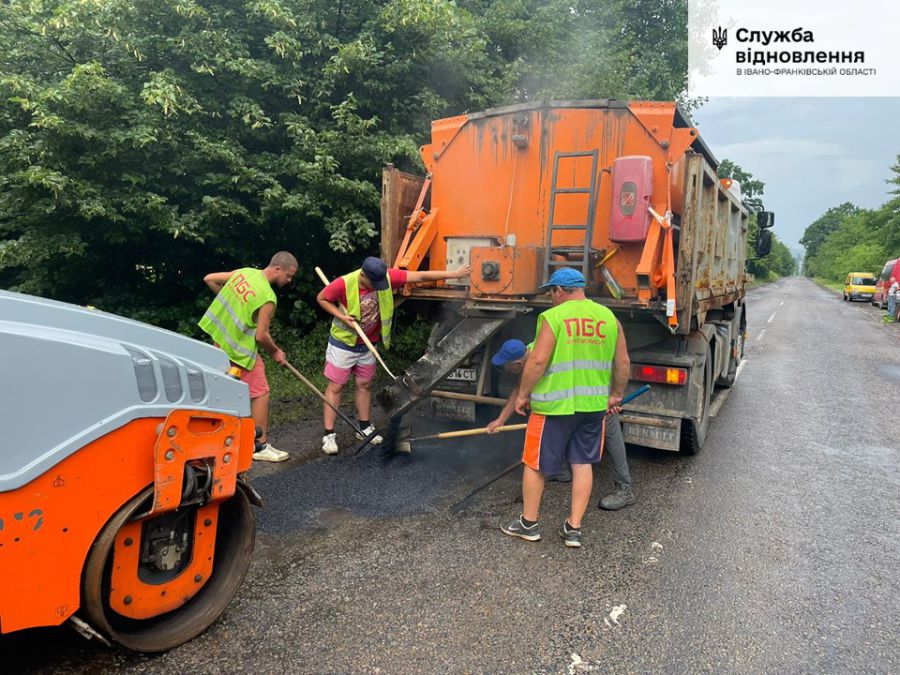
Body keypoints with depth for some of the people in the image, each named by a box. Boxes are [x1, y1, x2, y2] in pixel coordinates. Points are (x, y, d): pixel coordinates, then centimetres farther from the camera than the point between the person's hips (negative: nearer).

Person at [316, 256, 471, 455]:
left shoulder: (387, 277, -19)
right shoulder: (344, 284, -27)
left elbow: (420, 276, -18)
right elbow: (321, 298, -10)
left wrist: (453, 274, -18)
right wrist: (341, 316, -24)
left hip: (368, 344, 4)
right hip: (343, 342, -4)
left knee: (364, 384, 13)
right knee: (335, 387, 0)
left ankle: (365, 428, 26)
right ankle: (329, 434, 5)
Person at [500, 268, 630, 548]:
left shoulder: (553, 317, -10)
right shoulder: (609, 317, 5)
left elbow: (537, 361, -16)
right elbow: (623, 363, 9)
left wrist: (523, 394, -4)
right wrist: (616, 395, 21)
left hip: (555, 406, -5)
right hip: (593, 405, 5)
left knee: (534, 463, 11)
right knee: (583, 464, 15)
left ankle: (529, 523, 24)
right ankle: (574, 528, 20)